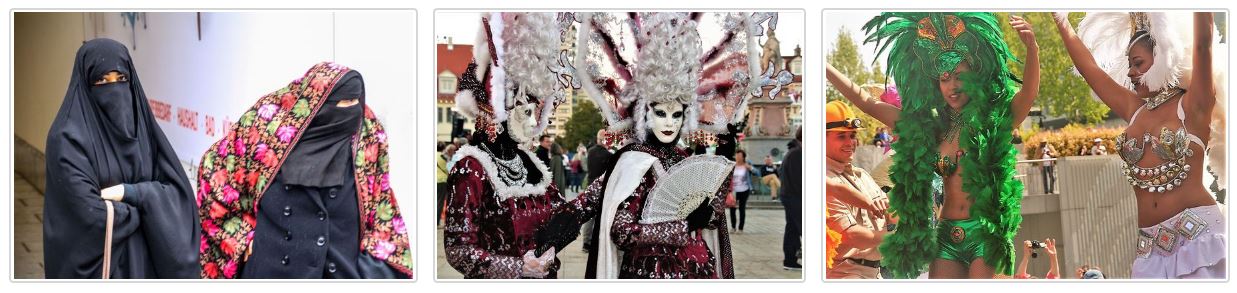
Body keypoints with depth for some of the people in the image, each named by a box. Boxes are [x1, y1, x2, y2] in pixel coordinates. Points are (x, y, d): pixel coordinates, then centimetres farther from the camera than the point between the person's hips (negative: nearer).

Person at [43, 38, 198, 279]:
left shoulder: (140, 125, 4)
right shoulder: (68, 138, -13)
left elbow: (177, 190, -1)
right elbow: (90, 216, -20)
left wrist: (130, 193, -16)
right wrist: (147, 204, -7)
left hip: (143, 261, 5)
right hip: (94, 265, -5)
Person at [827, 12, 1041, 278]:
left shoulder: (995, 121, 2)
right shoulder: (929, 128, 12)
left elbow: (1029, 92, -17)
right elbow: (867, 103, 14)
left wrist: (1032, 48, -35)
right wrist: (824, 67, 12)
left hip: (985, 235, -4)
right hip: (947, 236, 4)